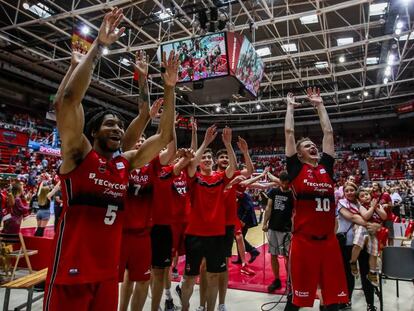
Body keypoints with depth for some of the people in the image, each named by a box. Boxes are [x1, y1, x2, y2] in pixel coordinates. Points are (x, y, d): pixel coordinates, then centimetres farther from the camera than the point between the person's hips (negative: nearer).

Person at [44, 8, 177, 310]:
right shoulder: (78, 154, -7)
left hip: (108, 271, 5)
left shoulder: (127, 162, 7)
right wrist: (99, 45, -18)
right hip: (70, 272, -5)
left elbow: (165, 136, 8)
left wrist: (169, 88, 2)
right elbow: (67, 99, -20)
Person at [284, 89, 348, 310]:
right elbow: (289, 132, 2)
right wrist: (290, 106, 13)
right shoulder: (296, 168, 1)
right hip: (304, 240, -4)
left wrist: (319, 105, 21)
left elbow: (328, 132, 15)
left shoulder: (326, 166, 11)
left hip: (328, 240, 5)